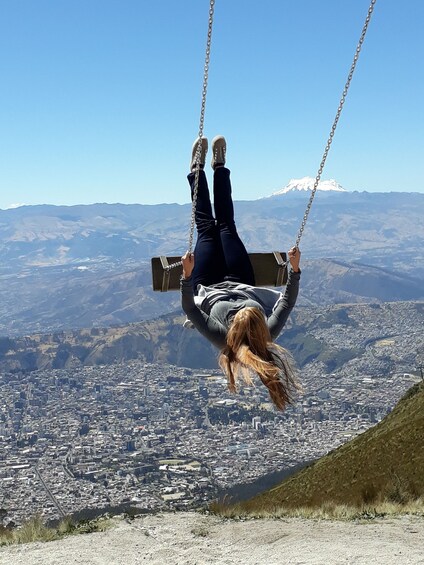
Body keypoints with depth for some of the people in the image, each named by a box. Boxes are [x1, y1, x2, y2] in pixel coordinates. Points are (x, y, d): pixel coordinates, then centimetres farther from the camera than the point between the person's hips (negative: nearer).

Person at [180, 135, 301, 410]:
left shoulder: (221, 339, -46)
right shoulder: (269, 336, -40)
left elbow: (189, 307, -43)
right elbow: (287, 302, -28)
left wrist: (187, 275, -52)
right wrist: (295, 269, -35)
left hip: (208, 288, -2)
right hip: (242, 284, 2)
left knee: (207, 229, 5)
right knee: (226, 226, 11)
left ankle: (198, 170, 29)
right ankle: (219, 168, 35)